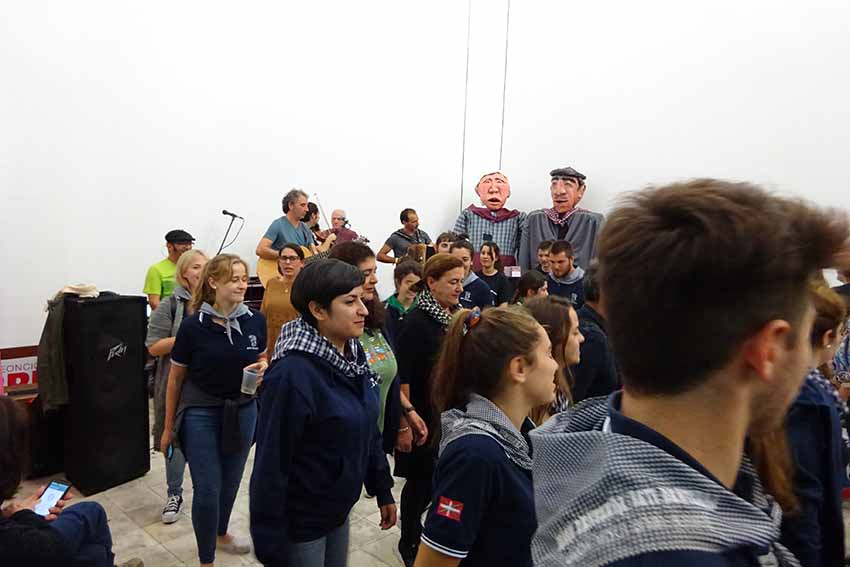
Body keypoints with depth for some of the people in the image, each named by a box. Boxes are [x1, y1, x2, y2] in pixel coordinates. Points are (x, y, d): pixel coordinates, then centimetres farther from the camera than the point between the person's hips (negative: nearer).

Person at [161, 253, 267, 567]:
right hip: (200, 414, -3)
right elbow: (175, 378, -5)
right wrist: (169, 427, 2)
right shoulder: (193, 325, -15)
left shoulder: (255, 320, -8)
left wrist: (262, 368, -14)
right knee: (207, 489, 0)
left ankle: (221, 534, 46)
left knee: (231, 482, 19)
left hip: (243, 411, 3)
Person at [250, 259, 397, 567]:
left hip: (338, 511, 7)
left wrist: (382, 489, 11)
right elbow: (271, 464, -22)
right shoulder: (293, 373, -27)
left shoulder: (353, 352, -4)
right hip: (298, 522, -7)